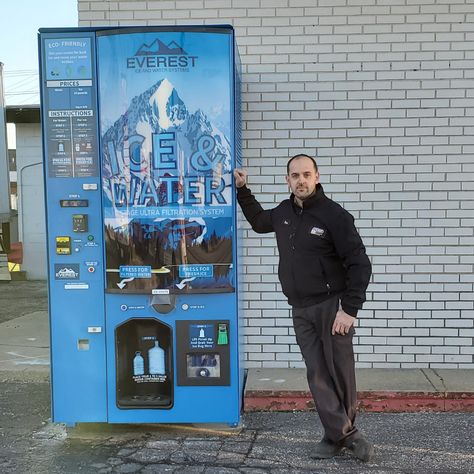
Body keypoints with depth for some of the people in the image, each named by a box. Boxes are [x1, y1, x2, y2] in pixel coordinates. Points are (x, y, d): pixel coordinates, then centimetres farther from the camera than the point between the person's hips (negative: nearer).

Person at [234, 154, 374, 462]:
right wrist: (242, 190, 22)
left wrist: (350, 309, -17)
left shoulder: (334, 214, -11)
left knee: (340, 372, 2)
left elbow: (360, 264, -12)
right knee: (317, 374, 4)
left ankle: (341, 432, 20)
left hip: (332, 306, -5)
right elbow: (259, 221, 31)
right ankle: (342, 434, 13)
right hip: (301, 310, 5)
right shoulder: (284, 212, 7)